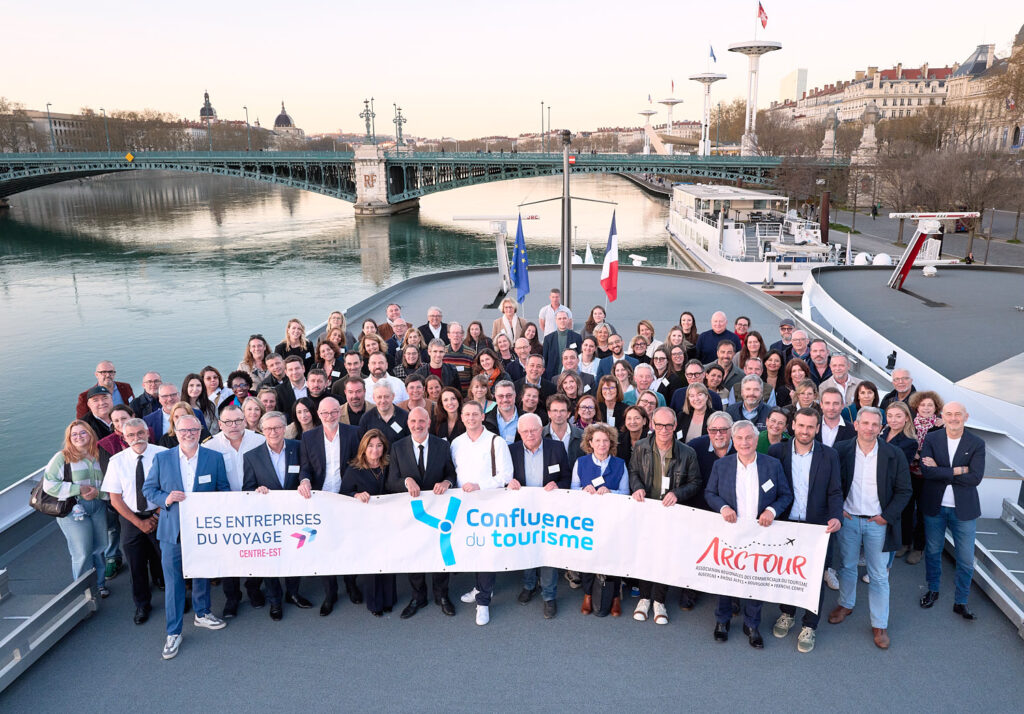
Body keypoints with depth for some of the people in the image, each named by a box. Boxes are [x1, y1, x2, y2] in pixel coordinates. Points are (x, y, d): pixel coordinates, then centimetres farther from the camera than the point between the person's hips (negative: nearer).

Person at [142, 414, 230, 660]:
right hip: (173, 530, -1)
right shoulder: (161, 459, -1)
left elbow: (224, 490, 4)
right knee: (173, 581, 2)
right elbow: (148, 489, 4)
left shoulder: (214, 458, -1)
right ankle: (173, 633, 14)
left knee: (202, 574, 17)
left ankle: (201, 614, 39)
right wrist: (166, 498, -15)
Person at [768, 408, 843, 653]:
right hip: (785, 524, 1)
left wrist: (836, 517, -18)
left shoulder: (829, 455, -3)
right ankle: (787, 614, 37)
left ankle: (809, 626, 25)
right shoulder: (777, 451, -3)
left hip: (817, 527, 0)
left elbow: (835, 492, -2)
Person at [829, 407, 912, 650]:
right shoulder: (841, 450, -5)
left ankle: (880, 625, 19)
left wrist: (887, 516, -9)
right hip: (848, 519, 1)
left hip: (878, 522, -1)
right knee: (847, 566, 16)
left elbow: (904, 490, -2)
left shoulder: (894, 455, -7)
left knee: (879, 575, 6)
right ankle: (846, 604, 38)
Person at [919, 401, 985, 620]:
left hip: (963, 509, 0)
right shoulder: (931, 439, -4)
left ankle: (961, 602, 24)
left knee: (966, 560, 6)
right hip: (934, 506, 1)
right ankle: (933, 590, 36)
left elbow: (975, 477, -16)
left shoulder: (977, 444, -5)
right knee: (932, 552, 15)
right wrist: (958, 470, -19)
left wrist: (940, 471, -18)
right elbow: (926, 470, -17)